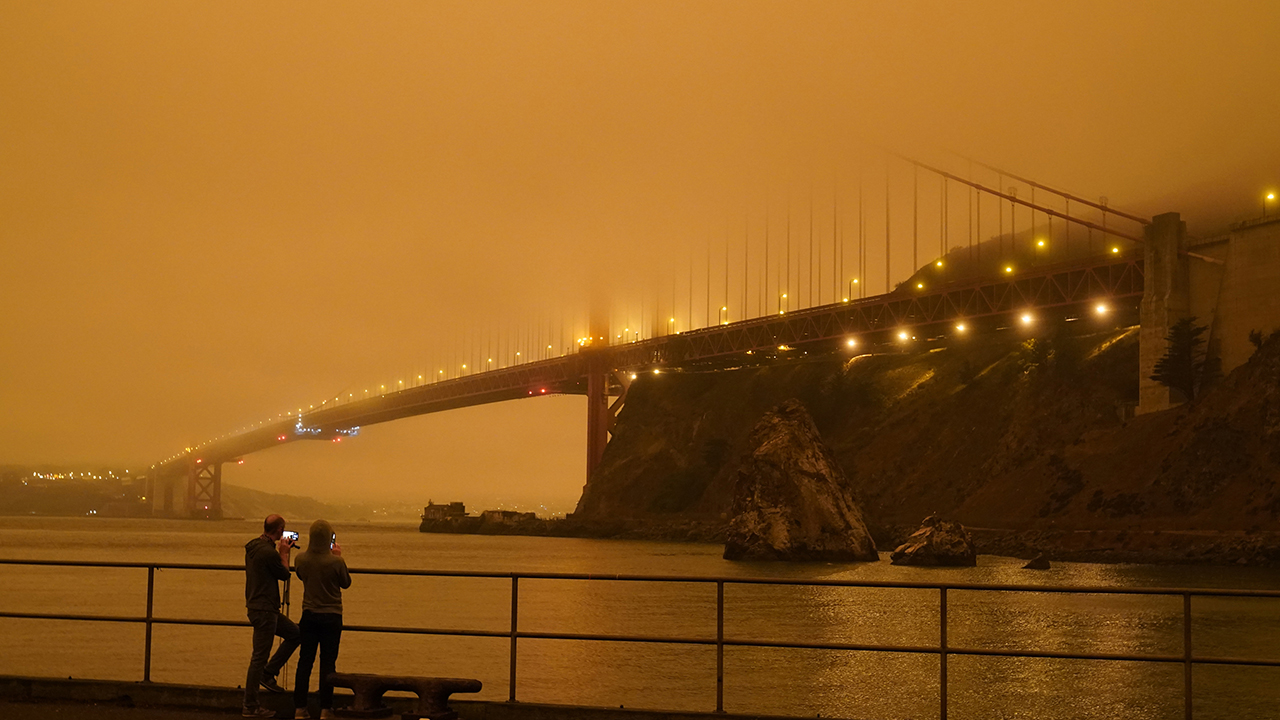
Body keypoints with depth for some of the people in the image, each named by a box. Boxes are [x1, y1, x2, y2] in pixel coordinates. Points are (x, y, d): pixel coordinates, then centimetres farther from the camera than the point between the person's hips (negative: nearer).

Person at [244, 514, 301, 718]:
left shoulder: (253, 546, 8)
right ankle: (250, 706, 3)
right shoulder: (269, 552, -22)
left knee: (295, 633, 18)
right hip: (264, 611, -10)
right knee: (260, 657, -3)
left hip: (263, 609, 10)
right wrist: (284, 553, 4)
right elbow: (285, 574, -8)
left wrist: (281, 551, 21)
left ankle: (268, 673, 18)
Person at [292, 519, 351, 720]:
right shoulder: (336, 562, -17)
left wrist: (311, 549, 12)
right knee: (327, 662, 4)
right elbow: (346, 583, 0)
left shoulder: (302, 559, -7)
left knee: (305, 661, 10)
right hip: (331, 617, -3)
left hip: (309, 616, 3)